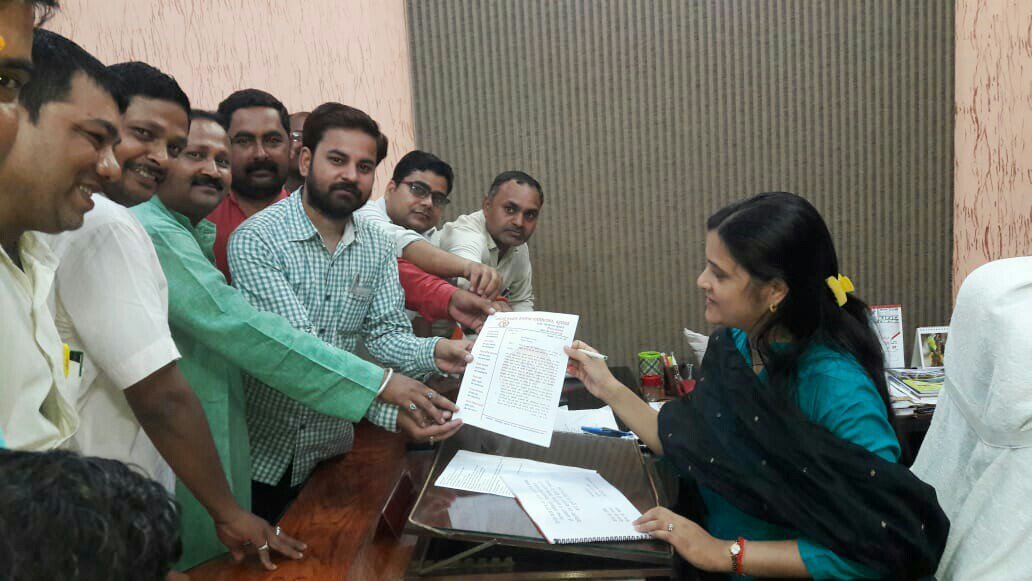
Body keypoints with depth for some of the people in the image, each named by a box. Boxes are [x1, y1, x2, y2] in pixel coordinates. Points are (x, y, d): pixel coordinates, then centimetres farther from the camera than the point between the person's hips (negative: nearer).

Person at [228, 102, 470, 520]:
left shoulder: (378, 247, 2)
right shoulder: (257, 239, -18)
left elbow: (387, 333, -1)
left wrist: (434, 353, -24)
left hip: (331, 450, 5)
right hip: (261, 454, -5)